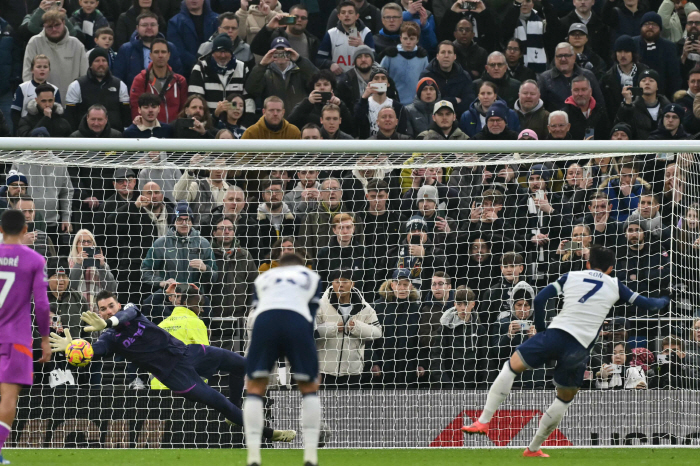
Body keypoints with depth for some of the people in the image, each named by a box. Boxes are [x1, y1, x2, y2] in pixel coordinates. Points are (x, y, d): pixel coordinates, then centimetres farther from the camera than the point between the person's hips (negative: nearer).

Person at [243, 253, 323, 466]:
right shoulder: (311, 277, 33)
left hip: (265, 320, 1)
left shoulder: (264, 278, 37)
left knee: (255, 389, 12)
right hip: (297, 320, -1)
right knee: (309, 388, 16)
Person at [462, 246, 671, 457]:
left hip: (556, 334, 0)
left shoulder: (571, 277, 16)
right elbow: (645, 303, 24)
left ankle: (483, 422, 1)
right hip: (579, 348, 0)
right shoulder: (614, 286, 17)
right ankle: (533, 448, 23)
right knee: (565, 398, 20)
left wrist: (540, 330, 18)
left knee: (512, 366, 13)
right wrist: (663, 301, 45)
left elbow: (539, 299, 7)